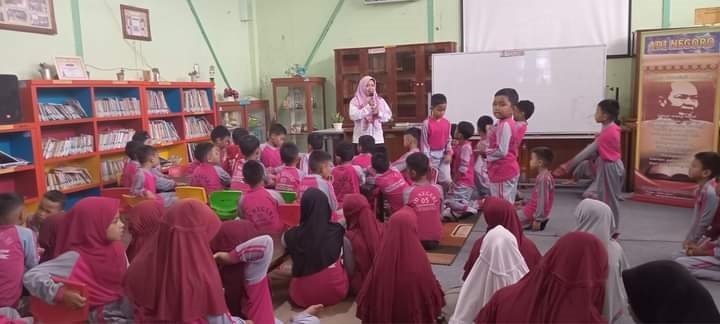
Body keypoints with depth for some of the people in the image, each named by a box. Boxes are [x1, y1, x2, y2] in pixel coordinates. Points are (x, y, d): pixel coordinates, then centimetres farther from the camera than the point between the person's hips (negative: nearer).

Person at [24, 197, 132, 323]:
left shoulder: (116, 247, 2)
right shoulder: (77, 258, -15)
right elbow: (31, 276, -17)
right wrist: (61, 293, -28)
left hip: (128, 306, 6)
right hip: (106, 315, -6)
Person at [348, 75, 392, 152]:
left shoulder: (380, 100, 10)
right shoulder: (355, 101, 2)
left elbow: (388, 116, 5)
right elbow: (353, 116, -14)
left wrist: (378, 113, -13)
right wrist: (368, 107, -17)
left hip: (378, 139, 3)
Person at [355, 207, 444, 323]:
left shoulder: (383, 254, -19)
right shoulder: (418, 257, -24)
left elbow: (370, 289, -6)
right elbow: (430, 287, -9)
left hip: (384, 313, 2)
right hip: (415, 314, -1)